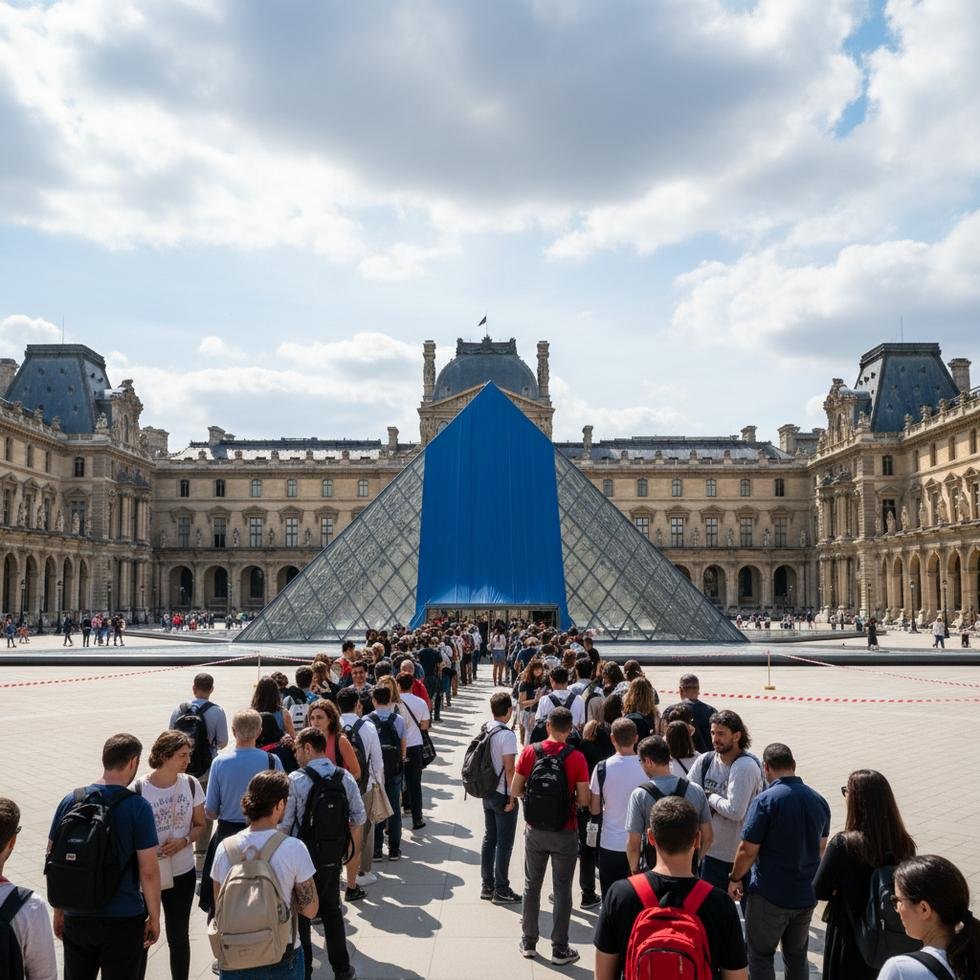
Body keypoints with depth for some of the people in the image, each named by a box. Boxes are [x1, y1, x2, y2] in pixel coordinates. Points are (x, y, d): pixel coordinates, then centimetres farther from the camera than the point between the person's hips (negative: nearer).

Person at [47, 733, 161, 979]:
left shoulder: (70, 801, -2)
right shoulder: (138, 807, -15)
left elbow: (52, 860, 5)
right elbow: (148, 871, -14)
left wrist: (58, 910, 16)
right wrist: (154, 917, -1)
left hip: (76, 918, 4)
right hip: (124, 921, -4)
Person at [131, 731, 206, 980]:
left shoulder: (191, 784, -4)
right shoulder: (138, 790, -15)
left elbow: (200, 825, 5)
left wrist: (183, 841, -14)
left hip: (182, 873, 3)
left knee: (179, 936, 14)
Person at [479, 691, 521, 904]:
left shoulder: (484, 730, 2)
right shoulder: (507, 735, -20)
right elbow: (509, 769, -20)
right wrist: (512, 797, -13)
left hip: (487, 792, 8)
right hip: (503, 795, -7)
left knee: (489, 838, 16)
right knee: (504, 843, 3)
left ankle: (487, 886, 24)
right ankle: (501, 890, 10)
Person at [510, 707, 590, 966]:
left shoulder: (530, 752, -8)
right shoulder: (576, 758, -14)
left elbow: (515, 791, -3)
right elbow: (584, 800, -12)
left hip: (534, 831, 2)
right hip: (564, 834, -2)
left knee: (532, 885, 17)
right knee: (562, 890, 10)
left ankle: (529, 943, 27)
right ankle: (560, 949, 18)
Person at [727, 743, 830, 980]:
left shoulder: (765, 801, -19)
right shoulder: (819, 800, 1)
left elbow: (748, 851, -17)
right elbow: (821, 847, 13)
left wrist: (735, 879, -1)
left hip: (770, 896, -6)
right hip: (807, 895, 6)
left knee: (760, 956, 9)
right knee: (797, 956, 20)